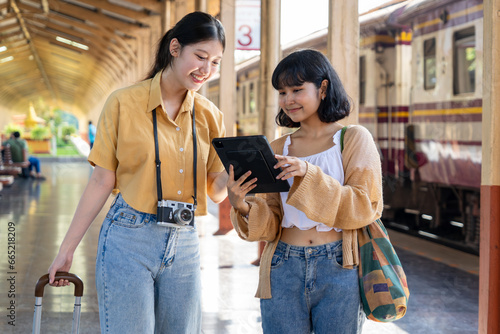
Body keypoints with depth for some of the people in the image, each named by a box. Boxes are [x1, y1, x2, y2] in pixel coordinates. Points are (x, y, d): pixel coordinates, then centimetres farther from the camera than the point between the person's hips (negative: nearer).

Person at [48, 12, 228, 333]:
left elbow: (215, 191, 9)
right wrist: (67, 250, -2)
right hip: (129, 240, -4)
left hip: (184, 244, 4)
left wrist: (233, 176, -13)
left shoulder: (210, 116, 7)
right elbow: (102, 181, -2)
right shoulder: (125, 103, -4)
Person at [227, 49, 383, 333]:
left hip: (339, 270, -2)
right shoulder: (278, 149, 11)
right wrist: (242, 206, -14)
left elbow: (366, 207, -10)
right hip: (284, 271, 3)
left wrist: (310, 174, -20)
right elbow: (271, 224, 8)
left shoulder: (354, 139, 2)